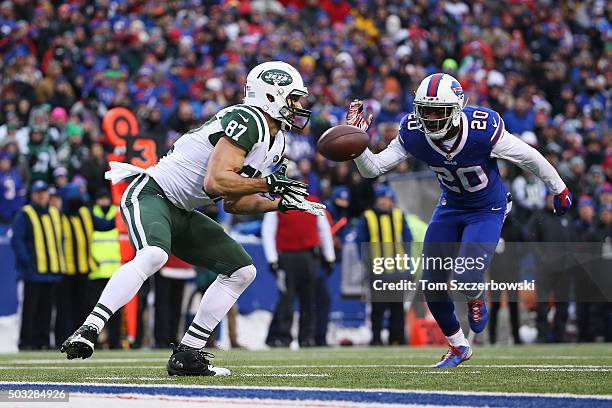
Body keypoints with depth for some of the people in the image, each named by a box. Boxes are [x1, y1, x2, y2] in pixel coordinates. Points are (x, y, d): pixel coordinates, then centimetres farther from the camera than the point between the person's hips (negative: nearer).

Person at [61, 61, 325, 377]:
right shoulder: (247, 120, -18)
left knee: (242, 270, 7)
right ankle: (88, 331, -39)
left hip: (181, 213, 10)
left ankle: (187, 355, 7)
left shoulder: (275, 141, 14)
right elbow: (215, 183, -28)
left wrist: (279, 203, 7)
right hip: (152, 194, -10)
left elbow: (233, 202, 17)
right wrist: (268, 183, -20)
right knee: (153, 255, -37)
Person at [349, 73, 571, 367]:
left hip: (487, 210, -4)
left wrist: (559, 190, -3)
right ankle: (458, 346, 26)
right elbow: (372, 168, -16)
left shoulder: (483, 130, -32)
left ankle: (476, 299, 18)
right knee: (432, 283, 1)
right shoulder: (413, 134, -21)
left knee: (466, 278, -23)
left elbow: (529, 157, -16)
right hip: (450, 207, 4)